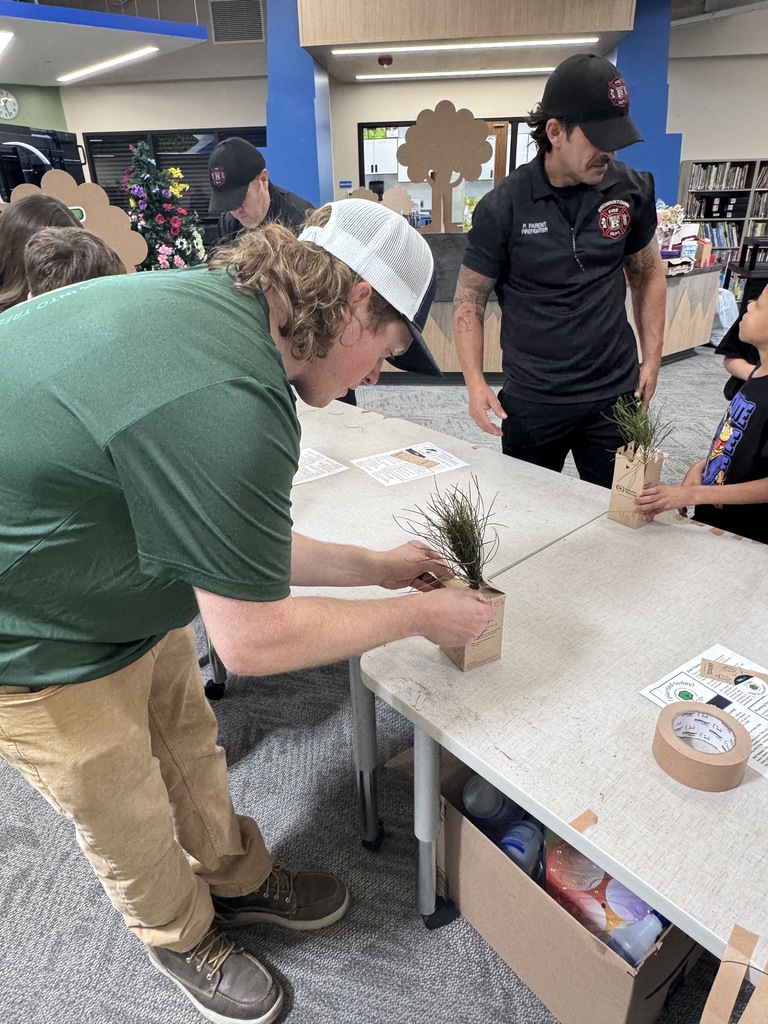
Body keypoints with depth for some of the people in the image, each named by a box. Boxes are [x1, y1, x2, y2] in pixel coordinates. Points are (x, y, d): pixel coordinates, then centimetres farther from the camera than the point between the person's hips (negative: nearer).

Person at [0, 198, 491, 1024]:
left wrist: (374, 567, 6)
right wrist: (416, 614, -12)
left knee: (189, 745, 23)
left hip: (106, 580, 8)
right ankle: (182, 940, 47)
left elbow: (222, 542, 2)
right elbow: (252, 641, -26)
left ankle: (237, 878, 51)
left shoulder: (212, 304, -6)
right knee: (131, 823, 16)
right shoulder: (227, 400, -37)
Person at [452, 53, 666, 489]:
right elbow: (469, 298, -4)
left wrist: (653, 358, 4)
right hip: (531, 401, -2)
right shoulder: (503, 207, -10)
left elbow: (648, 274, 12)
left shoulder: (633, 190, -1)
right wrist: (476, 382, -14)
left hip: (616, 394, 2)